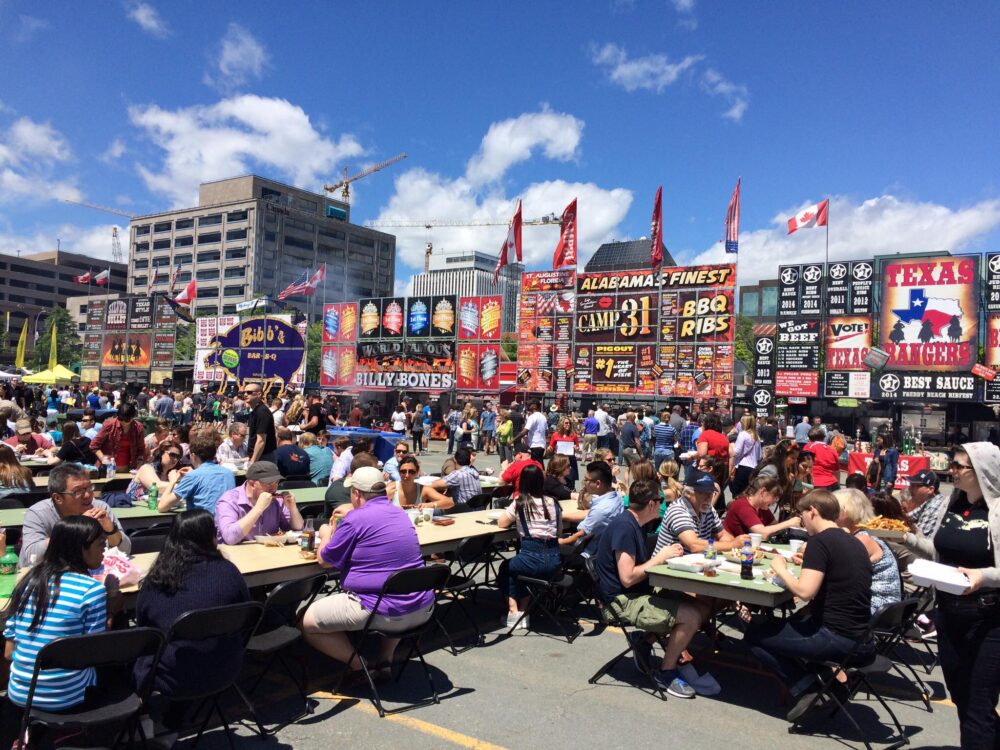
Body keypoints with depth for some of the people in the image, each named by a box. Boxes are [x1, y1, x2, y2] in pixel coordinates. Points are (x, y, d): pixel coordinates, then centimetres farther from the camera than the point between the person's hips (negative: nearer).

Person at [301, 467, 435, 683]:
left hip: (383, 613, -7)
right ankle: (385, 660, 27)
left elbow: (325, 561, 1)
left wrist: (326, 535, 20)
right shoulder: (400, 513, 11)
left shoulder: (355, 519, -11)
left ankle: (358, 666, 6)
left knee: (307, 622, 6)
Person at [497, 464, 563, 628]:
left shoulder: (520, 503, -3)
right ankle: (523, 612, 29)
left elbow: (501, 523, 7)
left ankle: (514, 611, 20)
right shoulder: (553, 502, 9)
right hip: (554, 560, 5)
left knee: (506, 568, 28)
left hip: (533, 559, -5)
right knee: (518, 568, 34)